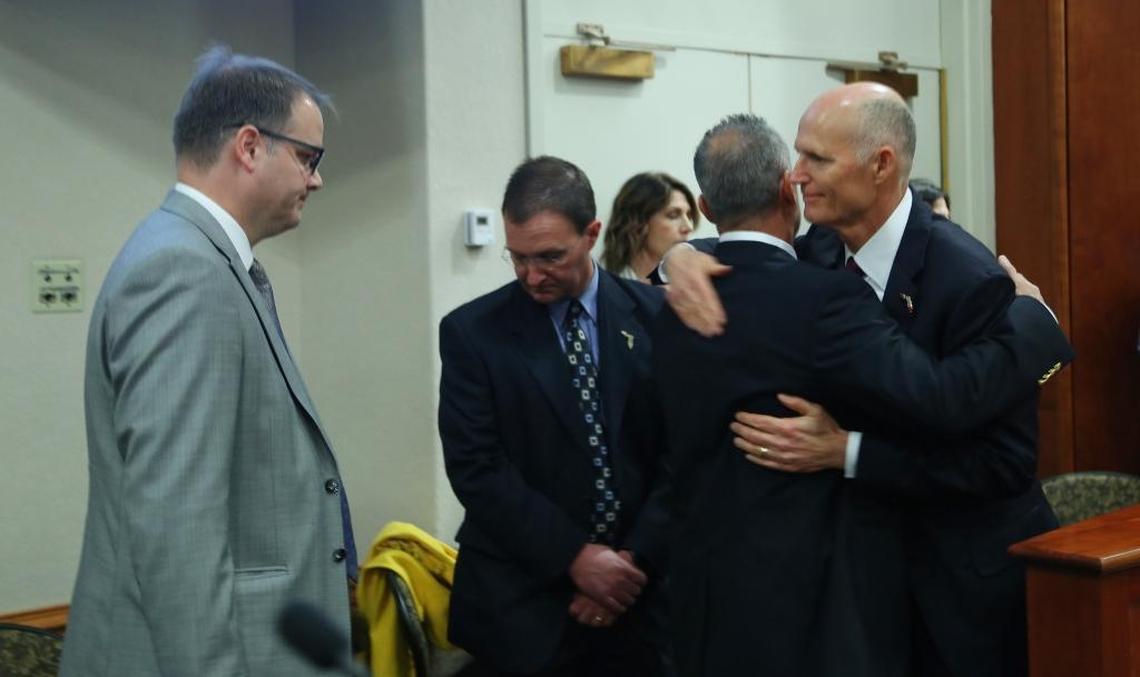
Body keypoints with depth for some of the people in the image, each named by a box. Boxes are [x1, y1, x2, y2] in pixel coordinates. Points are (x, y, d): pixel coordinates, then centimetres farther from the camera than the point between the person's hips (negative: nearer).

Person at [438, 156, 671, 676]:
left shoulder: (656, 315, 0)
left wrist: (637, 557, -9)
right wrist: (575, 557, -13)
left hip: (638, 590, 2)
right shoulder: (471, 332, -4)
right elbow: (476, 468, -8)